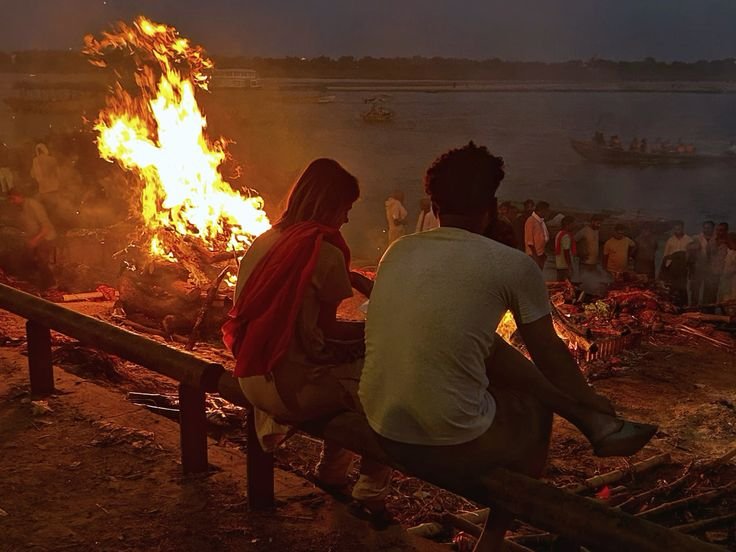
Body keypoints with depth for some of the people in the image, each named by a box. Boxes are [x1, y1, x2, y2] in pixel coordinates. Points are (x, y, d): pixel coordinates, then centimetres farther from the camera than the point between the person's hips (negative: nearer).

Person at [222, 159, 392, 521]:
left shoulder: (264, 241, 7)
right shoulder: (325, 248, -15)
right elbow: (325, 333, -12)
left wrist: (350, 279, 18)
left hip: (252, 381, 8)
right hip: (292, 389, -8)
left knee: (347, 369, 26)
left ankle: (331, 471, 36)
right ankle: (370, 494, 15)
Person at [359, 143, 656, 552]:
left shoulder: (399, 251, 7)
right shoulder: (513, 266, -11)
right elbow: (550, 357, 3)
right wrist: (588, 400, 28)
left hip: (381, 428, 6)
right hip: (450, 445, -6)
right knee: (536, 409, 26)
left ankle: (598, 426, 44)